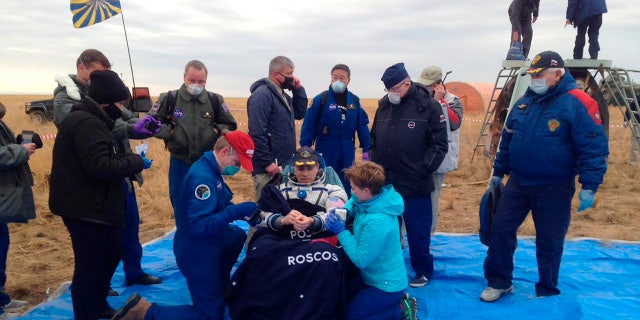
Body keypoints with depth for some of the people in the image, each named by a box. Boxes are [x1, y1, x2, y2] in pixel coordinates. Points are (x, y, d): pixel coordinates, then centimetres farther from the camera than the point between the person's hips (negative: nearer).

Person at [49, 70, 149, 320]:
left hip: (95, 205, 12)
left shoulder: (91, 120, 13)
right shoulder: (86, 123, -22)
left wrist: (130, 161, 3)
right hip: (85, 208, -12)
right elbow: (101, 167, -30)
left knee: (113, 252, 23)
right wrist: (136, 162, -18)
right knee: (89, 266, 1)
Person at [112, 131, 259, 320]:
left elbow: (222, 205, 14)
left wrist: (243, 212, -2)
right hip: (197, 253, -10)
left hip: (206, 244, 10)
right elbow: (199, 225, -34)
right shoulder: (203, 178, -29)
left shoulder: (212, 170, 3)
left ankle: (219, 287, 38)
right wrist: (237, 211, -33)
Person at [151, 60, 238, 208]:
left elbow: (230, 125, 8)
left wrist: (216, 130, -9)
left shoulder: (215, 100, -1)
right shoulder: (169, 99, -6)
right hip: (180, 162, -1)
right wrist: (169, 132, -11)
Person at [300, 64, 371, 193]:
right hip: (325, 153, -3)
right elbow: (308, 126, -8)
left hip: (347, 155, 3)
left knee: (346, 188, 13)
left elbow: (362, 126, 5)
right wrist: (305, 148, -11)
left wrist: (366, 149, 3)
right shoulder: (320, 100, -7)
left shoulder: (355, 101, 3)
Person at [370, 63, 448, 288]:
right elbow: (374, 139, 17)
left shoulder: (428, 106, -7)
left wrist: (423, 170, -14)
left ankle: (423, 272, 26)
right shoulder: (384, 106, 9)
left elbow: (440, 144, -8)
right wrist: (375, 165, 6)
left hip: (415, 185, -5)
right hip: (385, 183, 5)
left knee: (418, 231, 7)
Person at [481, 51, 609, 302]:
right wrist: (498, 172, 18)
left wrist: (589, 187, -18)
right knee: (501, 229, 6)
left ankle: (547, 291, 29)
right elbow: (507, 140, 16)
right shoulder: (524, 102, 7)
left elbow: (594, 147, -14)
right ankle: (499, 282, 25)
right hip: (517, 182, 5)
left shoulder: (577, 103, -13)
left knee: (549, 241, 8)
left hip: (554, 189, -5)